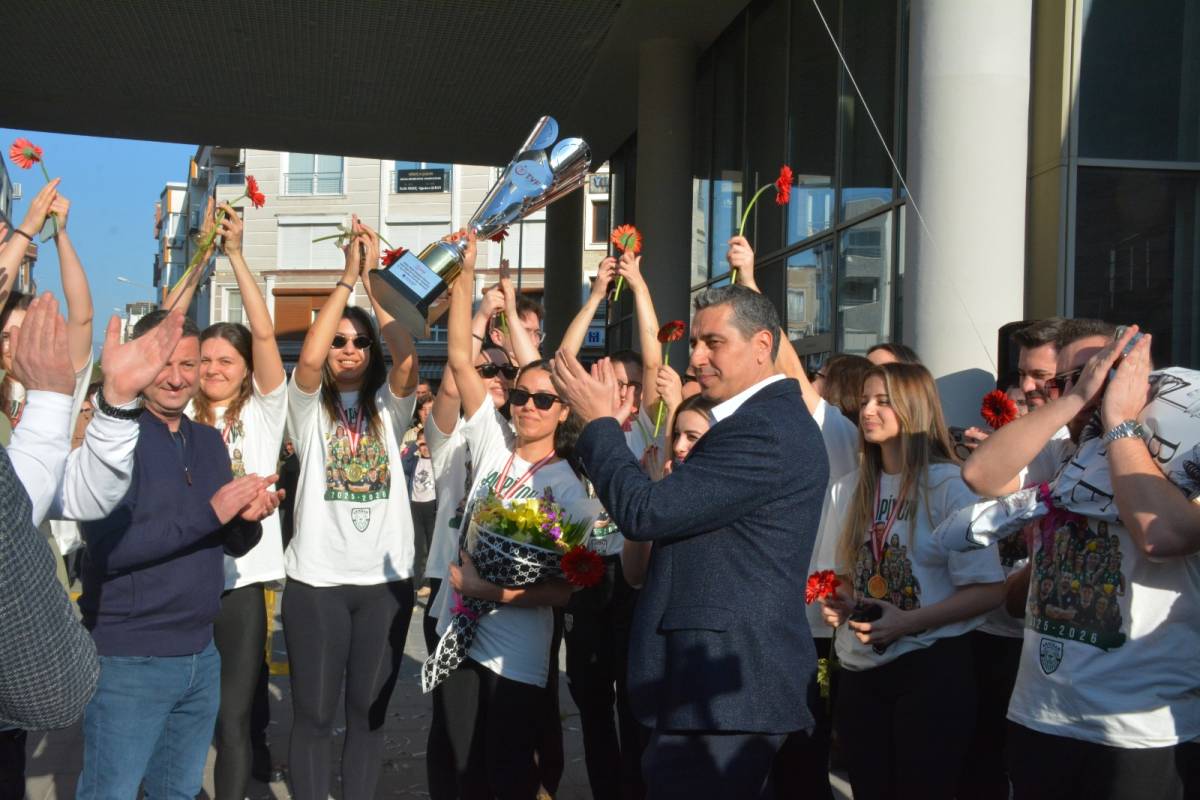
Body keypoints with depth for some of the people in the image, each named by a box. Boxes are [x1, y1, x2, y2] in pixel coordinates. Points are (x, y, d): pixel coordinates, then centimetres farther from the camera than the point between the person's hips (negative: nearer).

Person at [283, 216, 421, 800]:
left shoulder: (387, 407, 7)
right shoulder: (309, 406, 3)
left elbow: (408, 359, -13)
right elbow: (308, 357, -18)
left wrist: (373, 279, -16)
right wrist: (348, 275, -19)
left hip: (386, 578, 2)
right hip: (317, 579, -2)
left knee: (369, 711, 10)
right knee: (314, 713, 4)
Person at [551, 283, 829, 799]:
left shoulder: (766, 430, -18)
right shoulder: (767, 418, 15)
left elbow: (644, 513, -20)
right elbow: (673, 514, 15)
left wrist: (599, 422, -9)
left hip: (723, 691, -10)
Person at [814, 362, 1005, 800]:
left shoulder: (950, 485, -11)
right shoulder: (849, 489, 9)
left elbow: (989, 590, -14)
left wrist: (909, 622, -23)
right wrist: (836, 601, -4)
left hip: (931, 669, -6)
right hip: (860, 672, 6)